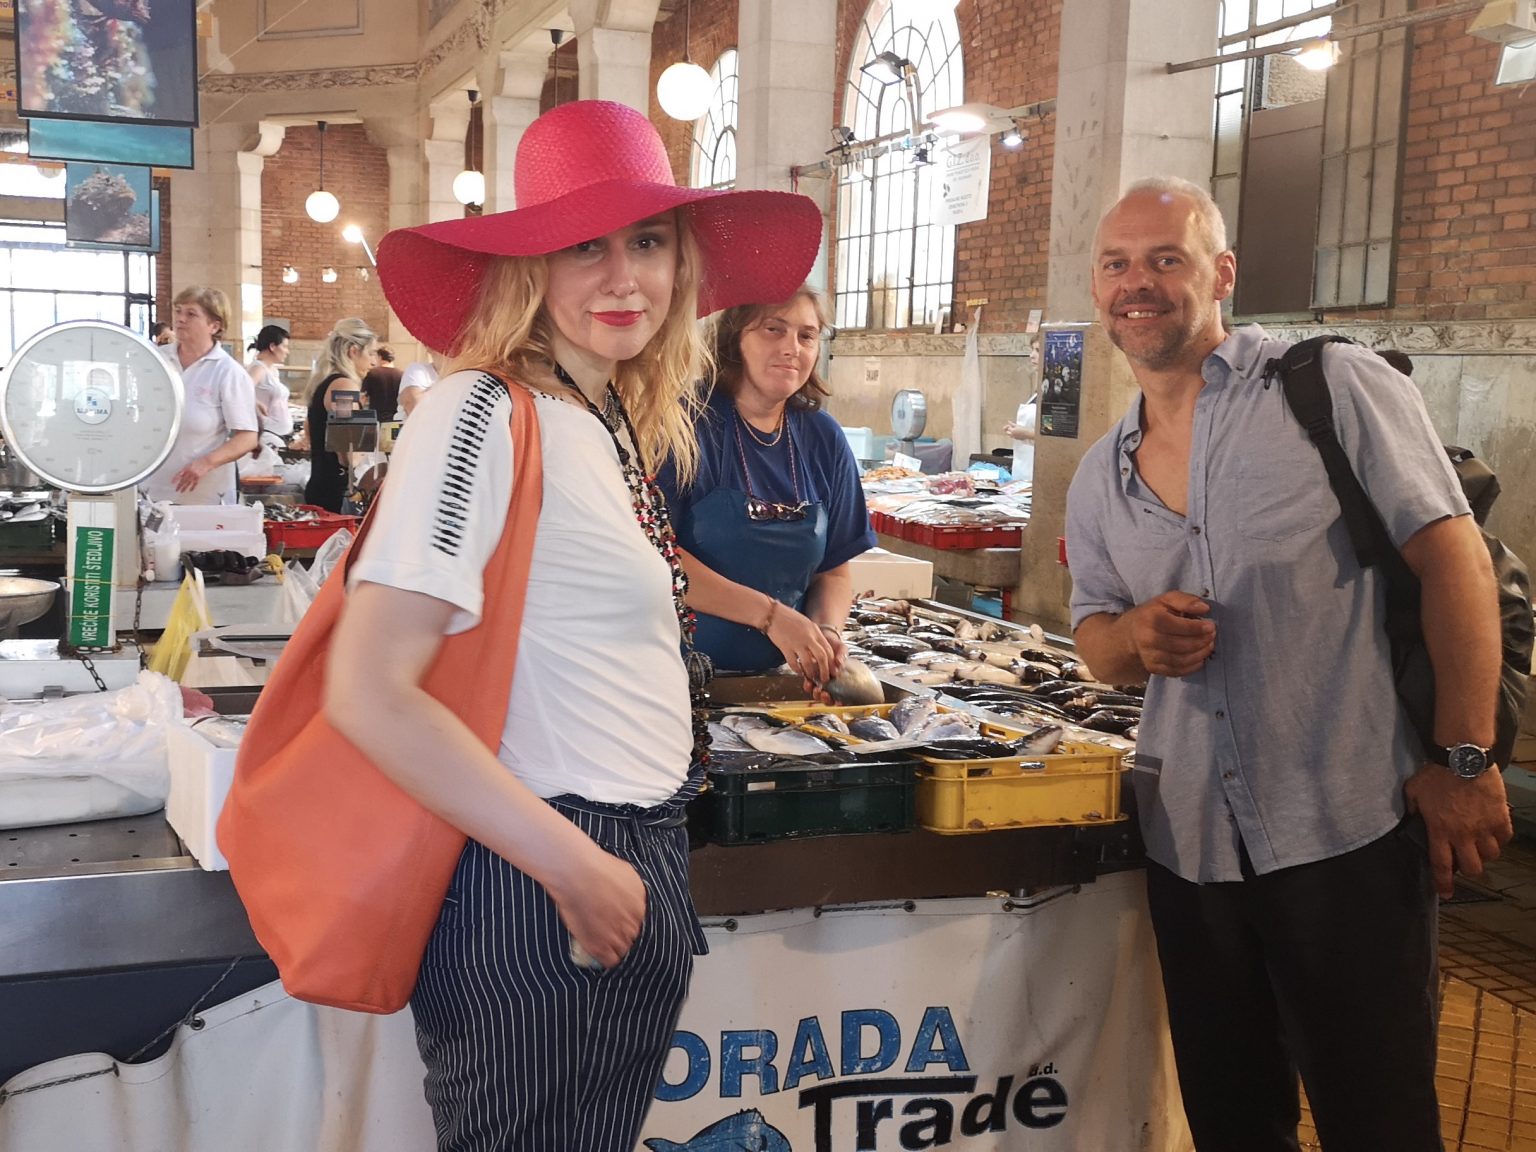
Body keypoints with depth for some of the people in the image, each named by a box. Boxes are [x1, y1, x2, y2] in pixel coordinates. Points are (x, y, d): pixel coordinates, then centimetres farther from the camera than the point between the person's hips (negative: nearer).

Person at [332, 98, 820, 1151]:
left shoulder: (613, 423, 8)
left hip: (639, 865, 8)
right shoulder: (485, 414, -17)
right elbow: (371, 692, -23)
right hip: (537, 899, -8)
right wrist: (578, 867, -19)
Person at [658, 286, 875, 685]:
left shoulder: (824, 440, 10)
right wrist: (769, 614, -18)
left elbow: (833, 570, 15)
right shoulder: (692, 421, -7)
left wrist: (827, 631, -6)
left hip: (780, 675, 6)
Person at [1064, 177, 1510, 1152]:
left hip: (1350, 825, -5)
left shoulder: (1336, 387, -7)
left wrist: (1464, 758, -14)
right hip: (1189, 840, 6)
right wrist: (1137, 637, -8)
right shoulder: (1100, 478, 10)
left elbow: (1453, 559, -9)